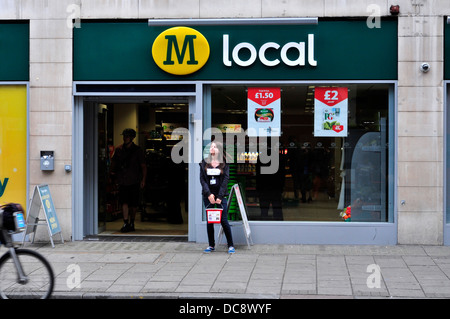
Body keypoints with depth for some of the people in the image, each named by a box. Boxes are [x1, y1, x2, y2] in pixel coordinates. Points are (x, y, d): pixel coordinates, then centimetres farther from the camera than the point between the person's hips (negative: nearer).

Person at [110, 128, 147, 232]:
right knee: (124, 202, -11)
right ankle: (126, 223, -12)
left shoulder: (138, 150, 0)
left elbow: (143, 166, 1)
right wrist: (113, 171, 0)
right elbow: (113, 161, 18)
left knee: (133, 204, 6)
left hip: (134, 181, -1)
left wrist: (143, 179, -7)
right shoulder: (119, 149, 7)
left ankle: (131, 223, 20)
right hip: (122, 180, 1)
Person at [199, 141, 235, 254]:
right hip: (208, 195, 2)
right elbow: (202, 179, 2)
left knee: (224, 220, -5)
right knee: (209, 221, 5)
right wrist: (209, 194, -11)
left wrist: (219, 197, -13)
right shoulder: (204, 163, 9)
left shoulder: (224, 164, 3)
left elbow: (225, 180, -4)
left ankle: (230, 245, 3)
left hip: (220, 195, -2)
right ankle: (211, 245, 14)